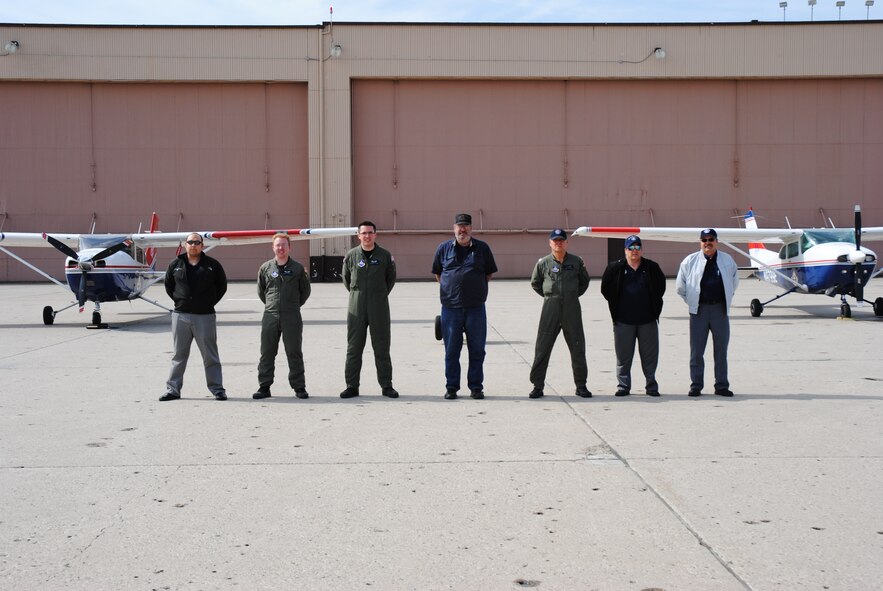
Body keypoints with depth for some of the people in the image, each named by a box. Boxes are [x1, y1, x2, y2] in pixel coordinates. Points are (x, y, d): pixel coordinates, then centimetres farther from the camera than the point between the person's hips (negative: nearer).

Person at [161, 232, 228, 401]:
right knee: (178, 355, 8)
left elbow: (222, 286, 11)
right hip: (180, 316, 2)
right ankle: (173, 389, 14)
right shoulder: (175, 264, 5)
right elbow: (168, 285, 18)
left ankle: (217, 389, 9)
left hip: (205, 316, -2)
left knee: (210, 356, 3)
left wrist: (210, 302, 3)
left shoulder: (212, 265, 1)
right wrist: (179, 300, 8)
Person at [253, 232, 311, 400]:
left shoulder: (298, 268, 3)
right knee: (267, 353, 5)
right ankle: (264, 386, 13)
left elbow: (305, 290, 12)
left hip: (292, 317, -1)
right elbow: (260, 291, 17)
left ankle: (299, 387, 11)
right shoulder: (265, 268, 6)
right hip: (270, 317, 2)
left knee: (294, 353, 3)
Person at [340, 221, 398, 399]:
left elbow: (391, 277, 15)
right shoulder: (351, 256, 2)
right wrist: (356, 293, 12)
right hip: (356, 307, 1)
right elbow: (346, 278, 15)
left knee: (382, 347, 4)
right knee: (353, 347, 3)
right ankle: (352, 386, 10)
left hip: (379, 307, 0)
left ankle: (386, 385, 11)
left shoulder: (385, 255, 1)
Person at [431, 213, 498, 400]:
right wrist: (448, 287, 7)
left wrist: (477, 288, 5)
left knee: (477, 349, 3)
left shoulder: (482, 248, 7)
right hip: (451, 307, 0)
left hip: (476, 307, 0)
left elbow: (489, 273, 14)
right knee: (451, 350, 5)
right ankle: (451, 387, 14)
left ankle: (476, 387, 12)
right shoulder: (443, 248, 7)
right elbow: (437, 273, 16)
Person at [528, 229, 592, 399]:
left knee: (578, 347, 5)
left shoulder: (577, 262, 5)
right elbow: (535, 283, 16)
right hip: (550, 308, -1)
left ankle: (581, 386, 16)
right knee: (542, 347, -2)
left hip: (572, 308, 1)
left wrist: (573, 295, 9)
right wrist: (549, 295, 9)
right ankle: (537, 385, 6)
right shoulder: (543, 263, 3)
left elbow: (584, 282, 18)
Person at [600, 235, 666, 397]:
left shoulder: (652, 268, 5)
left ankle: (652, 386, 14)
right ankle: (623, 386, 12)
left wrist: (655, 304, 12)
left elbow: (661, 285, 18)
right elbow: (605, 288, 10)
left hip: (648, 319, 1)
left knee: (650, 355, 5)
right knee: (623, 356, 3)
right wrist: (615, 305, 7)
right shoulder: (615, 268, 0)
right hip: (623, 321, -1)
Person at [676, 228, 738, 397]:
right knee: (696, 350, 1)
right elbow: (681, 287, 7)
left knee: (721, 349, 7)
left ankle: (721, 385, 15)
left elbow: (734, 282, 19)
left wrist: (726, 300, 14)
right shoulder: (690, 261, 0)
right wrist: (692, 302, 7)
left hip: (720, 309, 1)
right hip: (699, 310, -1)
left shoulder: (727, 260, 6)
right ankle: (696, 385, 8)